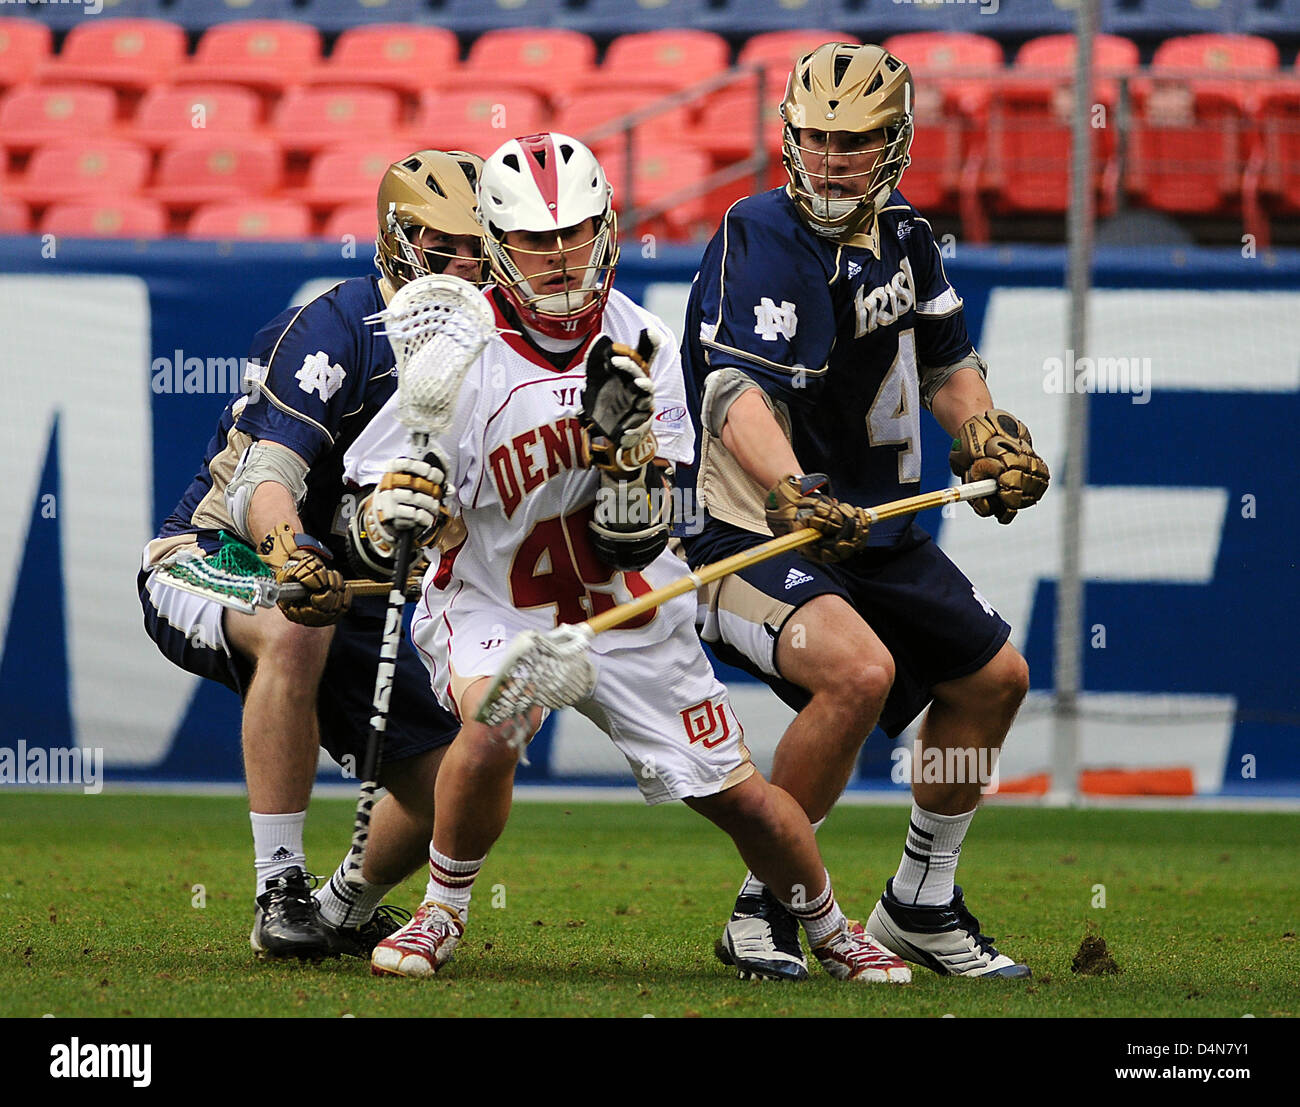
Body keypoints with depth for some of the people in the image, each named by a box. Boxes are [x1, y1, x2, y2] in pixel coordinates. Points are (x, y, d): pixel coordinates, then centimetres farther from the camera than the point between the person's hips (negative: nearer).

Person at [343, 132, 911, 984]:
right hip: (495, 607, -2)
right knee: (490, 732, -33)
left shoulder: (644, 350, -8)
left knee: (739, 796, 3)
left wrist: (623, 435, -28)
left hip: (630, 615, 2)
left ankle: (834, 932, 30)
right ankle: (443, 914, -9)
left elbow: (640, 540, -11)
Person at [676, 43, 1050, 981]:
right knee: (859, 671, -32)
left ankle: (922, 907, 31)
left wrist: (989, 436, 3)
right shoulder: (765, 239, -20)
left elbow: (947, 359, 22)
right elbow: (739, 395, -35)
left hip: (874, 533, 9)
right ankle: (765, 908, -15)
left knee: (996, 678, 15)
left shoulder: (902, 234, 5)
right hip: (753, 538, -9)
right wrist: (792, 496, -52)